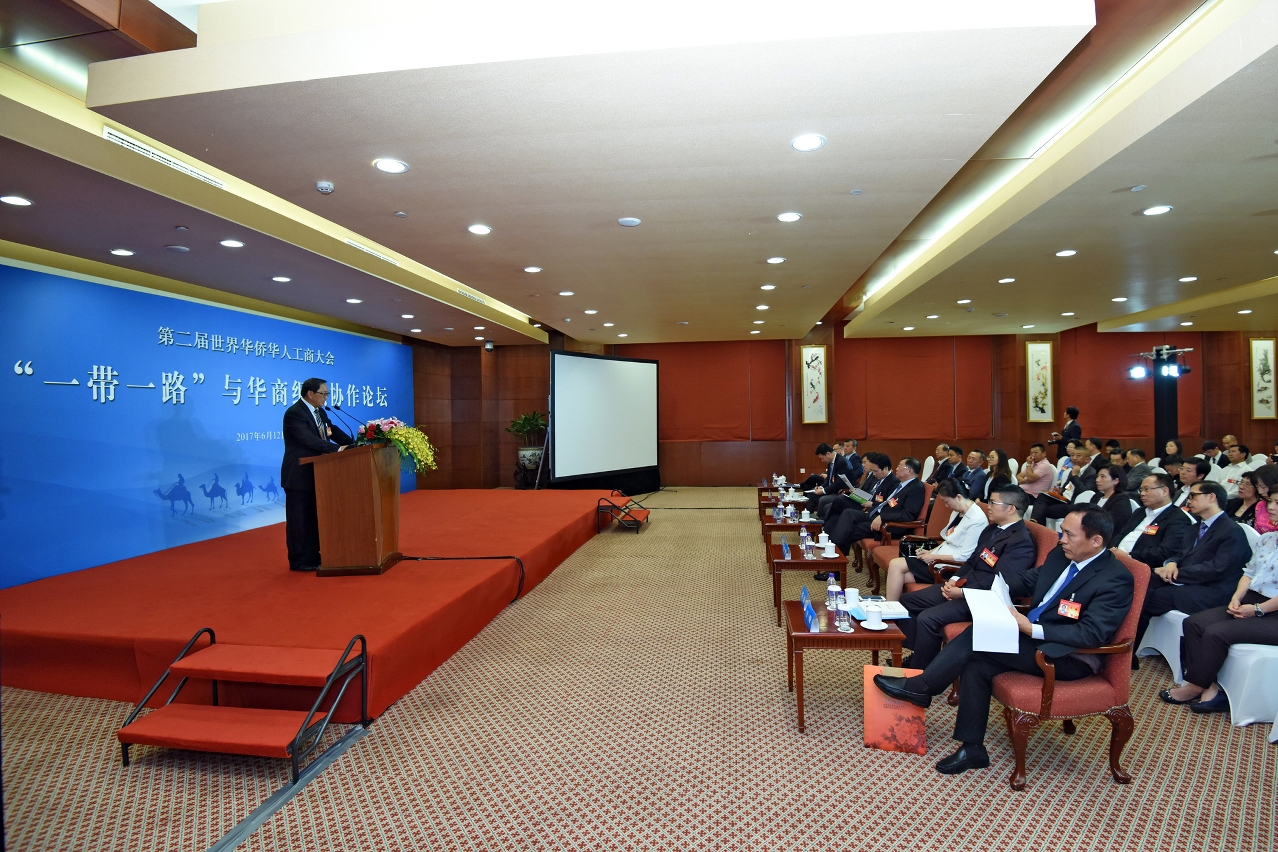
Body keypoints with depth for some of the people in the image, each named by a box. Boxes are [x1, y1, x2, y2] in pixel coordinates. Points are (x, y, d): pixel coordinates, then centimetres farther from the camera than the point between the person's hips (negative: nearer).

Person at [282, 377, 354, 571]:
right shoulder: (294, 413, -18)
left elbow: (334, 432, 9)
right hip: (299, 475, -9)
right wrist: (338, 449, -33)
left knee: (313, 518, 15)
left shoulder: (320, 412, 11)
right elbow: (309, 439, -28)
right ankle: (299, 561, 9)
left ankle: (313, 557, 23)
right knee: (299, 519, 0)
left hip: (315, 473, 9)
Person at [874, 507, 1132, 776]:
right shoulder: (1060, 555, 6)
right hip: (1033, 635, 8)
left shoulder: (1116, 579, -17)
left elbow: (1091, 633, -25)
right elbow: (1025, 582, 15)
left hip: (1068, 657, -7)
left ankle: (921, 687, -9)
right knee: (977, 663, -16)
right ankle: (972, 748, -4)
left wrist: (1029, 628, -32)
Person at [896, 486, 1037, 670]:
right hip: (962, 586, 10)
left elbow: (1000, 583, -21)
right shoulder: (991, 529, 15)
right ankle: (917, 657, 8)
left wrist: (963, 593, -20)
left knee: (927, 618, -28)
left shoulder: (1022, 542, -15)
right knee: (906, 601, 3)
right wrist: (955, 579, 2)